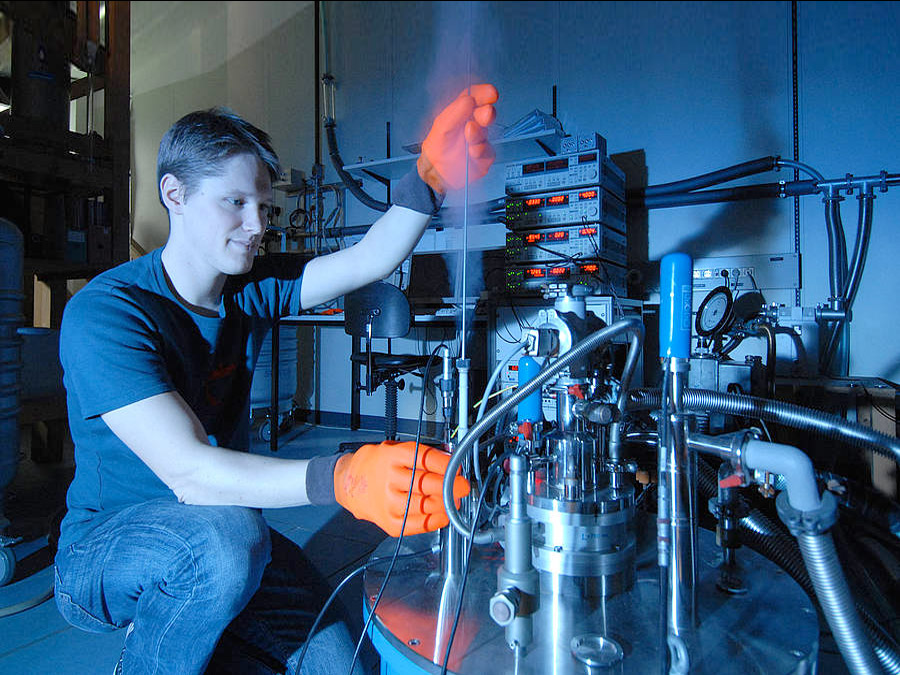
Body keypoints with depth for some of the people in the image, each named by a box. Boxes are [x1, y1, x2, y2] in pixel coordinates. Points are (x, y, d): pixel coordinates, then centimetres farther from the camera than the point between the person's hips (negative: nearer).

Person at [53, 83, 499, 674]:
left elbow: (367, 261, -15)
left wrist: (431, 177, -31)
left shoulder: (255, 287, -3)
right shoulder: (105, 313, -22)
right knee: (224, 537, -37)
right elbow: (187, 470, -33)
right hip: (103, 551, -5)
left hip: (224, 540, 5)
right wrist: (341, 479, -48)